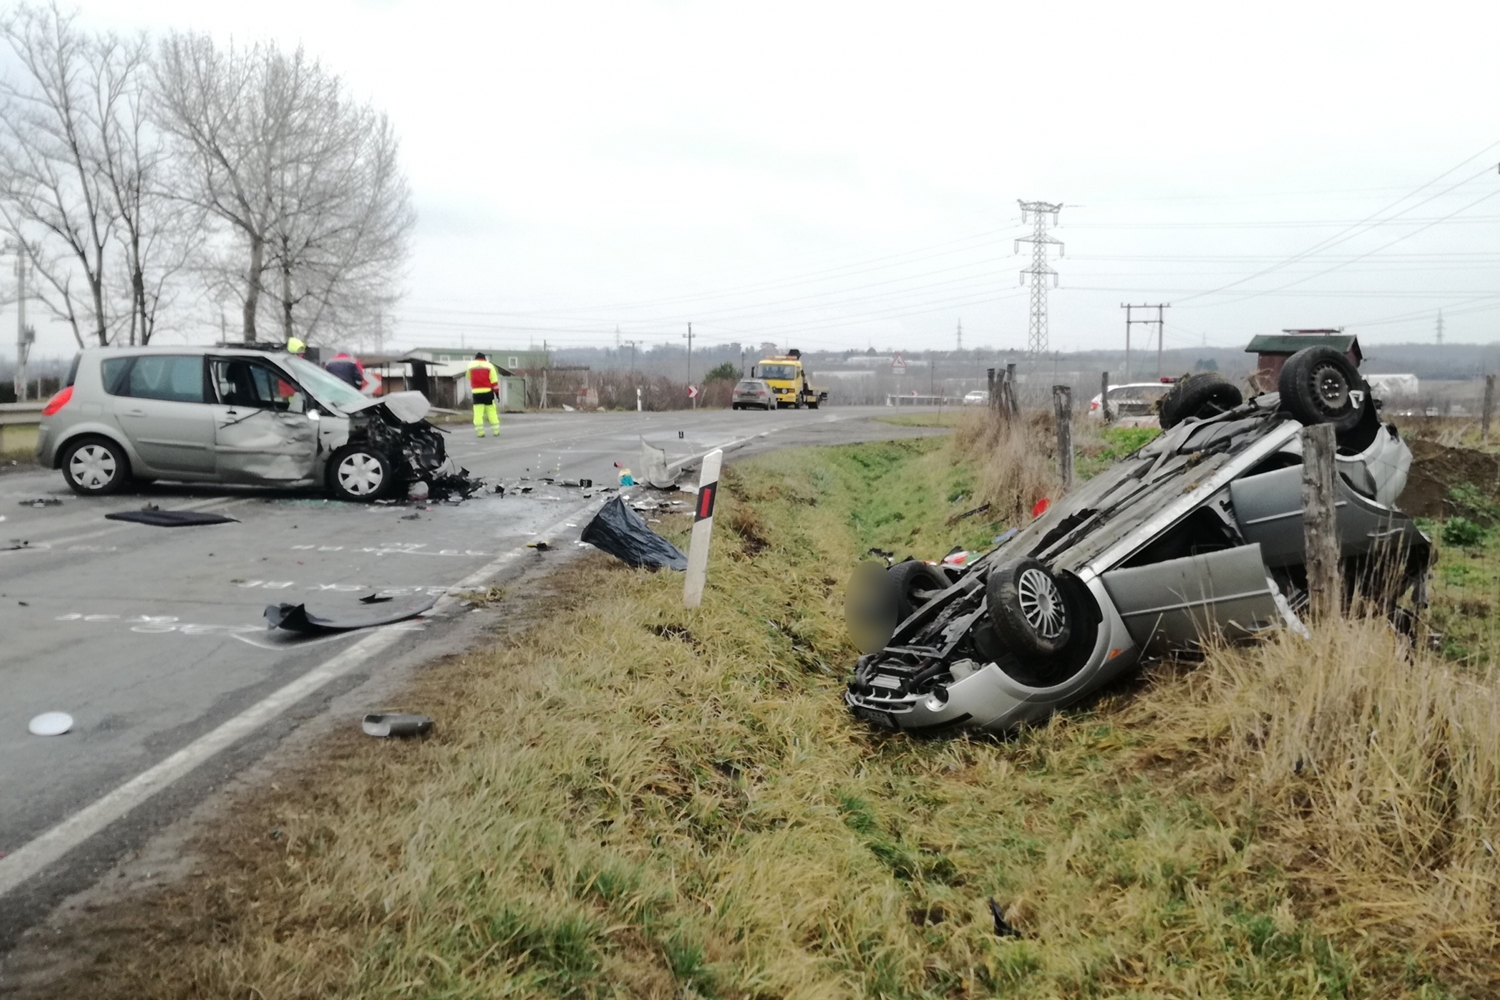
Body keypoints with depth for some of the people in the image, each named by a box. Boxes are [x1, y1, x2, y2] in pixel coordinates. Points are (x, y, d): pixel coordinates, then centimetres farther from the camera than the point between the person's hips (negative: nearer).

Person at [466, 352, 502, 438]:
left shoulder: (470, 365, 6)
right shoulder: (489, 365, 1)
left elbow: (469, 378, 20)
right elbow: (494, 381, -2)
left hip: (476, 392, 0)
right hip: (487, 392, 0)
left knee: (478, 412, -1)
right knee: (491, 412, 6)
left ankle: (480, 432, -8)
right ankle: (496, 431, 6)